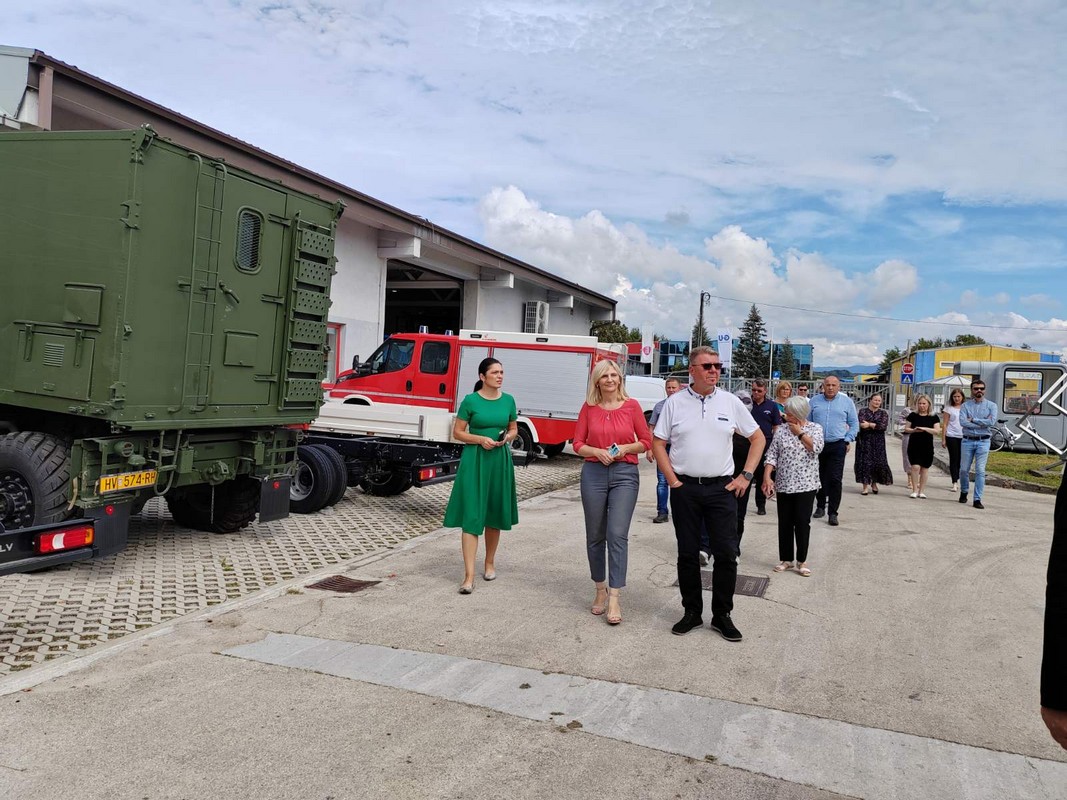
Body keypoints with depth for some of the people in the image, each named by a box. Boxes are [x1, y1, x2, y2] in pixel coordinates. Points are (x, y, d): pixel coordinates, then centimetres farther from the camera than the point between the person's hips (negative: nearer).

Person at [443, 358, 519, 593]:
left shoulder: (508, 400, 6)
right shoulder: (471, 400, -5)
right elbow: (457, 432, -2)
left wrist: (506, 438, -5)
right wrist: (480, 439, -16)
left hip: (500, 460, 4)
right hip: (474, 460, -4)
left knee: (494, 514, 13)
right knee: (471, 516, -8)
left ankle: (490, 563, 31)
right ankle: (469, 576, -8)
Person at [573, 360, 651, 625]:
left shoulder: (632, 406, 1)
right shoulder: (589, 407, 4)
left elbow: (646, 441, 5)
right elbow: (577, 443, 6)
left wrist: (625, 448, -12)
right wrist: (598, 452, -11)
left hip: (624, 474, -2)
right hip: (594, 474, 2)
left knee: (617, 535, -10)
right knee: (595, 536, 9)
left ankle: (614, 599, -8)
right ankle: (600, 590, 25)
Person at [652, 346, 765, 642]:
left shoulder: (730, 402, 3)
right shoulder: (675, 402, 0)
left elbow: (757, 438, 9)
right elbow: (658, 443, 3)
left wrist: (745, 476, 2)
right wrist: (672, 481, -4)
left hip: (722, 487, 1)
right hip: (685, 487, 0)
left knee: (726, 554, 1)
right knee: (687, 554, 8)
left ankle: (722, 615, 16)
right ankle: (692, 612, 23)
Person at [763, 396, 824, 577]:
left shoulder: (815, 428, 0)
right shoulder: (781, 430, 3)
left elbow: (816, 448, -18)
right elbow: (771, 455, -1)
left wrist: (799, 433, -13)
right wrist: (767, 477, -11)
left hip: (806, 484, -2)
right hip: (783, 484, 2)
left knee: (802, 523, 0)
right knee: (785, 523, 7)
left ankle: (802, 561, 13)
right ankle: (786, 559, 19)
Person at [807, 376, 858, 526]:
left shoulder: (847, 402, 5)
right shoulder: (815, 401, 8)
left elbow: (854, 424, 9)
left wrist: (848, 440, -1)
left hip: (837, 446, -2)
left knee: (835, 479, -7)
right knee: (819, 478, 10)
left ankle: (833, 512, -2)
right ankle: (820, 506, 25)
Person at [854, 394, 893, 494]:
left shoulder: (883, 413, 8)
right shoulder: (863, 411, 4)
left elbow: (884, 426, -8)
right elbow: (861, 424, -12)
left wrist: (869, 424, -14)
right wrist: (876, 425, -16)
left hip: (878, 441, 2)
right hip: (864, 440, -2)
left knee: (879, 462, 1)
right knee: (865, 462, -5)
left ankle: (874, 483, 22)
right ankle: (865, 486, -1)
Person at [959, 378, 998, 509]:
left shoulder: (991, 405, 4)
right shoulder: (965, 406, 5)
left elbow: (992, 422, -12)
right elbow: (963, 422, -12)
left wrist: (973, 419, -9)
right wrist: (983, 423, -12)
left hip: (983, 441, -1)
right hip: (967, 441, 1)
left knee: (980, 471, -5)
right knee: (964, 469, 6)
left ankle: (977, 499, -1)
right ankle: (963, 492, 29)